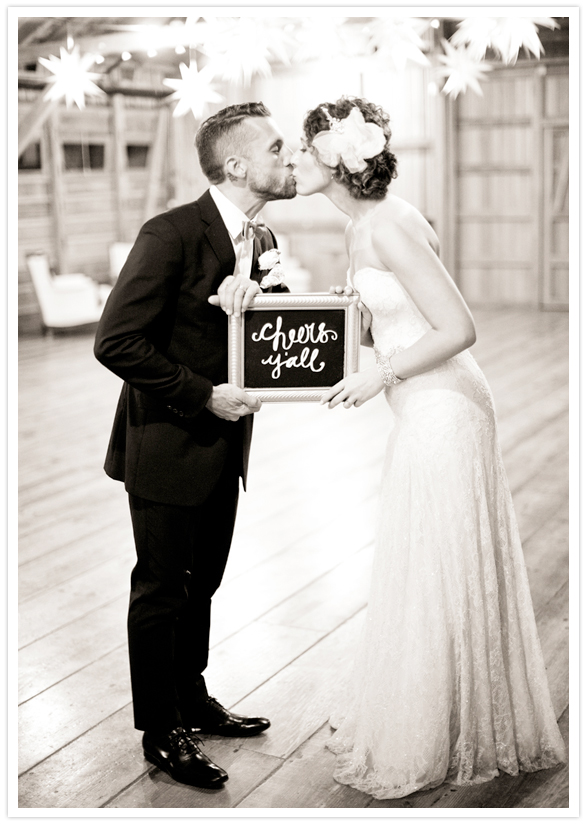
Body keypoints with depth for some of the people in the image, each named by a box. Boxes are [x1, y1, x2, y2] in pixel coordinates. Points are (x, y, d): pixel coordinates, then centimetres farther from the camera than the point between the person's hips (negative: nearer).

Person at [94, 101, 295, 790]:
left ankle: (192, 701, 39)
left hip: (223, 446, 8)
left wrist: (256, 294, -16)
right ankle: (161, 733, 22)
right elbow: (115, 341, -24)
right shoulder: (171, 235, -20)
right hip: (168, 445, -8)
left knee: (201, 582, 21)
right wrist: (203, 396, -22)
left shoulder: (262, 242, 5)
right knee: (162, 590, 7)